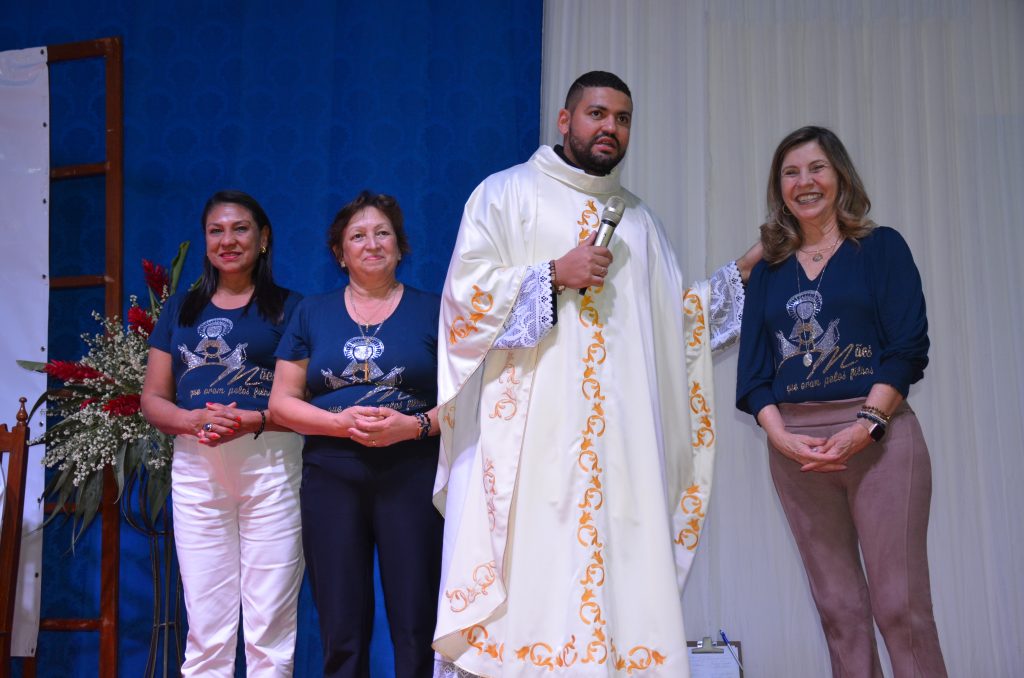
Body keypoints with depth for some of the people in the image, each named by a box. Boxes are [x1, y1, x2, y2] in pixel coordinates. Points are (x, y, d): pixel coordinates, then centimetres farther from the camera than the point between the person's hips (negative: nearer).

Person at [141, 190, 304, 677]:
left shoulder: (288, 308, 6)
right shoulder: (180, 310, 16)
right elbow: (152, 398, 12)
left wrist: (252, 421, -18)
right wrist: (192, 419, -9)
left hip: (271, 464, -3)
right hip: (196, 468, 3)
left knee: (270, 623, -2)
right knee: (205, 623, 5)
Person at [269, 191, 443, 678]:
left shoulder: (432, 311, 7)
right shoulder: (312, 314, 12)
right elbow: (282, 401, 8)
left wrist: (414, 425, -15)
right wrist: (341, 423, -10)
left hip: (412, 475, -1)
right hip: (331, 477, 2)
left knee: (416, 629, -3)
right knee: (340, 632, 4)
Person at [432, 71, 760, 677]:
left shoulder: (640, 219, 23)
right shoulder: (508, 194, 8)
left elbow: (673, 319, 23)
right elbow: (464, 293, -1)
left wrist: (738, 278, 17)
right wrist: (555, 274, -8)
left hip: (622, 435, 5)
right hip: (530, 428, -4)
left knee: (618, 561, -2)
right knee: (529, 563, -10)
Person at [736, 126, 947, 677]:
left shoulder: (881, 248, 6)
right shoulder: (768, 271, 15)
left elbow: (908, 346, -3)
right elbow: (753, 368, 8)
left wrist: (865, 425, -16)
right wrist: (780, 436, -9)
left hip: (878, 435, -3)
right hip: (793, 442, 3)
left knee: (900, 604, -6)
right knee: (837, 607, 5)